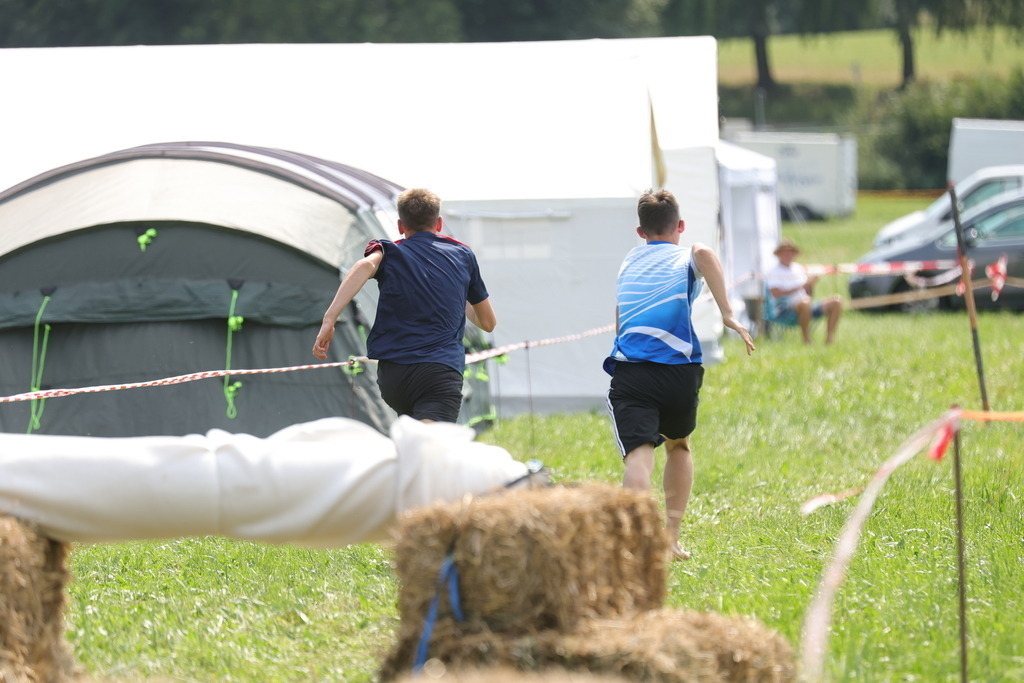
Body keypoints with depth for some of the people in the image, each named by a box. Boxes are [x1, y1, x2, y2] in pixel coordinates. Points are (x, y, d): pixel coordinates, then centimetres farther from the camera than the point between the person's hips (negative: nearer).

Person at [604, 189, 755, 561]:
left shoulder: (628, 262, 22)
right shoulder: (686, 259, 8)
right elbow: (704, 253, -19)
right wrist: (727, 314, -21)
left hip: (629, 374, 1)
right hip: (679, 372, -1)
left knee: (638, 455, -17)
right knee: (679, 446, 27)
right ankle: (670, 538, 26)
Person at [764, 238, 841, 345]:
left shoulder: (799, 269, 19)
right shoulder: (773, 273, 0)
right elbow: (777, 294, -16)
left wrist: (810, 284, -2)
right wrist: (801, 287, -16)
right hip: (785, 310, -7)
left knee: (836, 302, -11)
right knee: (804, 302, -41)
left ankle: (829, 339, -14)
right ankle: (807, 340, -30)